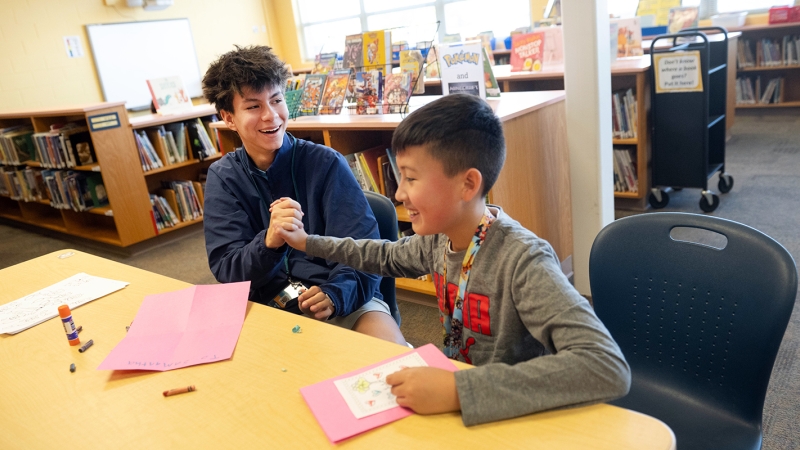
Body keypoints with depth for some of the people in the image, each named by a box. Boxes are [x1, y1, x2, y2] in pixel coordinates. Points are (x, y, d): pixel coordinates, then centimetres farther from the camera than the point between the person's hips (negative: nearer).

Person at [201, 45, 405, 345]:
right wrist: (269, 242, -26)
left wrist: (337, 294, -26)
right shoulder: (223, 178, 2)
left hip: (343, 301, -2)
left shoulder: (325, 163, -5)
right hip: (269, 306, 3)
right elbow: (226, 270, -5)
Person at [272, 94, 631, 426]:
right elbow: (389, 257, 17)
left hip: (512, 420, -6)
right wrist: (309, 242, 17)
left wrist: (457, 390, -40)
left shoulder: (523, 260, -27)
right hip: (455, 408, 6)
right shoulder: (440, 237, -5)